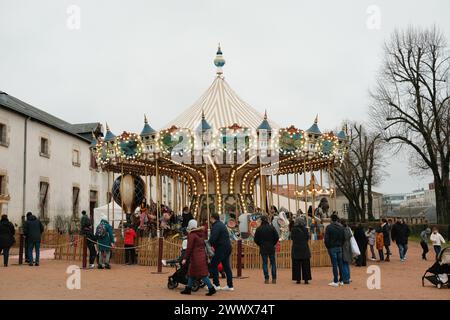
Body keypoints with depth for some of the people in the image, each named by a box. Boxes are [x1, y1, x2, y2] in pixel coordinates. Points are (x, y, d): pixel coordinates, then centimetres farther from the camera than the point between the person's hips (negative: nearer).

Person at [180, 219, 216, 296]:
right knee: (191, 272, 16)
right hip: (202, 255, 8)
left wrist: (185, 258, -12)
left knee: (202, 274, -5)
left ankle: (211, 288, -6)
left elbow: (189, 248, -14)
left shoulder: (191, 235, -12)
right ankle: (188, 289, 21)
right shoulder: (201, 233, 11)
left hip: (196, 257, -8)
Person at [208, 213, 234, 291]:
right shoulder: (221, 224, 19)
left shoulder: (216, 226, -13)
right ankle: (230, 286, 12)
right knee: (226, 266, 11)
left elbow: (213, 238, -23)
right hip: (227, 247, 10)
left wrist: (207, 244, -7)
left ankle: (216, 285, -2)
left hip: (221, 248, -10)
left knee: (213, 265, -3)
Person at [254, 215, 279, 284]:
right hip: (271, 248, 1)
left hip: (263, 248, 0)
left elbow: (255, 239, -3)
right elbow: (277, 237, -5)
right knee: (273, 263, 8)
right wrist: (273, 244, 8)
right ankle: (274, 278, 7)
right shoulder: (271, 227, -4)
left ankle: (266, 279, 0)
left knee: (264, 263, 4)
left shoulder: (259, 229, -5)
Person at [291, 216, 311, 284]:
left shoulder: (294, 230, -9)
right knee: (305, 265, 8)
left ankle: (298, 279, 6)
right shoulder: (305, 229, -9)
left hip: (296, 248, 0)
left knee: (297, 265, 7)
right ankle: (306, 279, 7)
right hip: (305, 248, 0)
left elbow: (292, 237, 2)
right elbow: (308, 238, 1)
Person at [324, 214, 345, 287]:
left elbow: (326, 238, -11)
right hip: (340, 248, 5)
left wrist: (328, 247, 1)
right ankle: (341, 281, 14)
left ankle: (335, 281, -4)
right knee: (340, 264, 10)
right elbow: (343, 238, 6)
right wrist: (341, 245, 12)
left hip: (332, 248, -5)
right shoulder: (341, 227, 6)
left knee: (335, 264, -4)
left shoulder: (329, 227, -10)